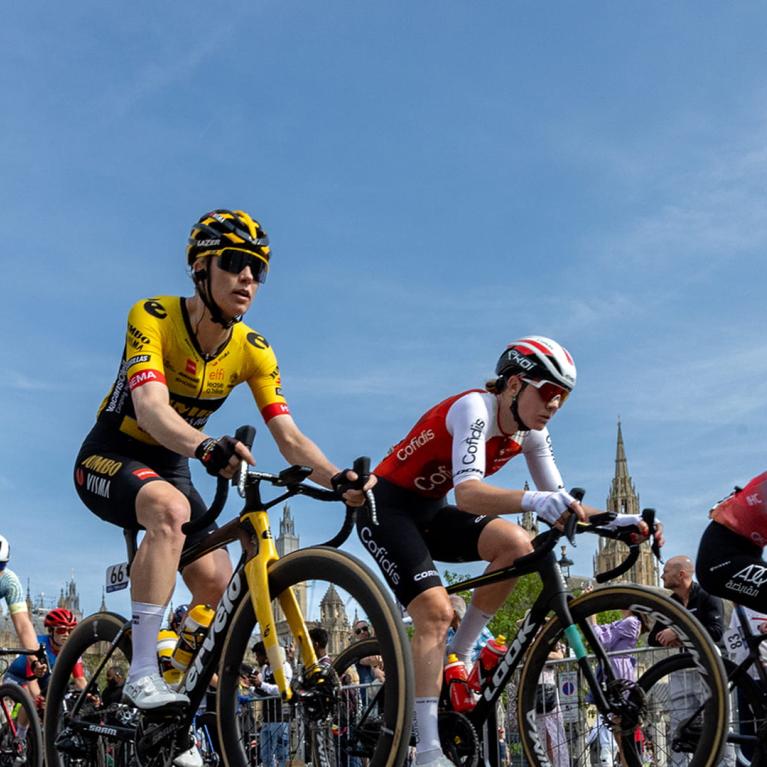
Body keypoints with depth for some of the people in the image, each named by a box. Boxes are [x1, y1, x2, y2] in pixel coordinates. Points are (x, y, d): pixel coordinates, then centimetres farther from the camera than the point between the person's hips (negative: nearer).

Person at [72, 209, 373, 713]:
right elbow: (151, 407, -40)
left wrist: (337, 478, -35)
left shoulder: (254, 351, -9)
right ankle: (142, 674, -34)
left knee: (218, 586, -6)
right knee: (171, 509, -37)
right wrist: (206, 446, -60)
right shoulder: (153, 317, -24)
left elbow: (289, 436, -16)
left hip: (169, 466, 6)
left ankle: (179, 707, 14)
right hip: (109, 457, -6)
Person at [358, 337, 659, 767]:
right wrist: (532, 501, -57)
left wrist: (614, 521, -15)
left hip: (428, 513, 7)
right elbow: (467, 493, -40)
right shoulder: (474, 409, -25)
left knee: (517, 544, -18)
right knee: (436, 612, -23)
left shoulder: (531, 433, -1)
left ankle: (458, 656, -3)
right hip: (386, 509, -7)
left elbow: (560, 504, 1)